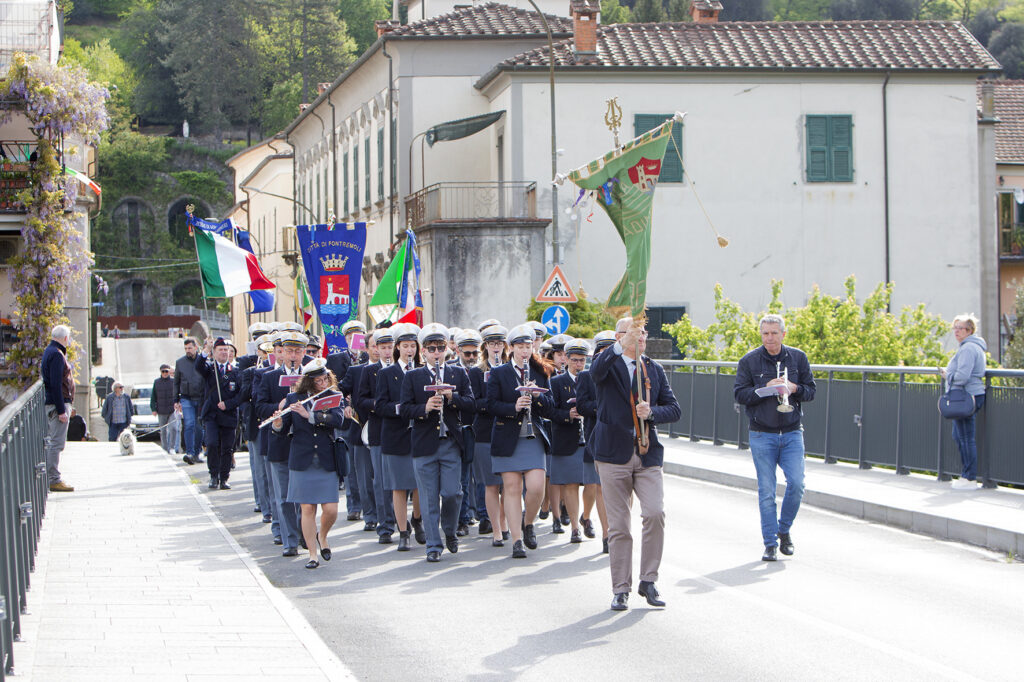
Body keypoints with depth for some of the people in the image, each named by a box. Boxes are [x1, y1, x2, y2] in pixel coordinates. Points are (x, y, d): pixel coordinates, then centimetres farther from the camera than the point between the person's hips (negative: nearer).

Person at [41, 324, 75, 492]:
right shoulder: (56, 354, -15)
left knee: (50, 442, 12)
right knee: (57, 443, -10)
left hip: (51, 404, 11)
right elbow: (55, 384, -21)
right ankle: (54, 480, -11)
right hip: (58, 403, -11)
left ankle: (49, 479, 16)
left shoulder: (50, 351, 17)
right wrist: (61, 410, -22)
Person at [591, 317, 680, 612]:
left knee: (655, 513, -15)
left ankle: (648, 581, 1)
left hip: (648, 454, 3)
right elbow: (596, 370, -24)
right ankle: (621, 590, 10)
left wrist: (651, 412, -12)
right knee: (618, 525, 0)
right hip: (614, 454, -2)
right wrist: (622, 344, -38)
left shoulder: (654, 369, 14)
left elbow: (674, 408, 9)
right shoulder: (609, 364, 1)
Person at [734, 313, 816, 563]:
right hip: (762, 436, -1)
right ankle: (770, 543, 7)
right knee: (766, 491, -1)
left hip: (792, 433, 1)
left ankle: (784, 530, 14)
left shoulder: (798, 358, 6)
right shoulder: (749, 361, 0)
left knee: (796, 483, -10)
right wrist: (766, 388, -16)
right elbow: (739, 394, -3)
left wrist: (794, 389, -13)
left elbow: (810, 391, 8)